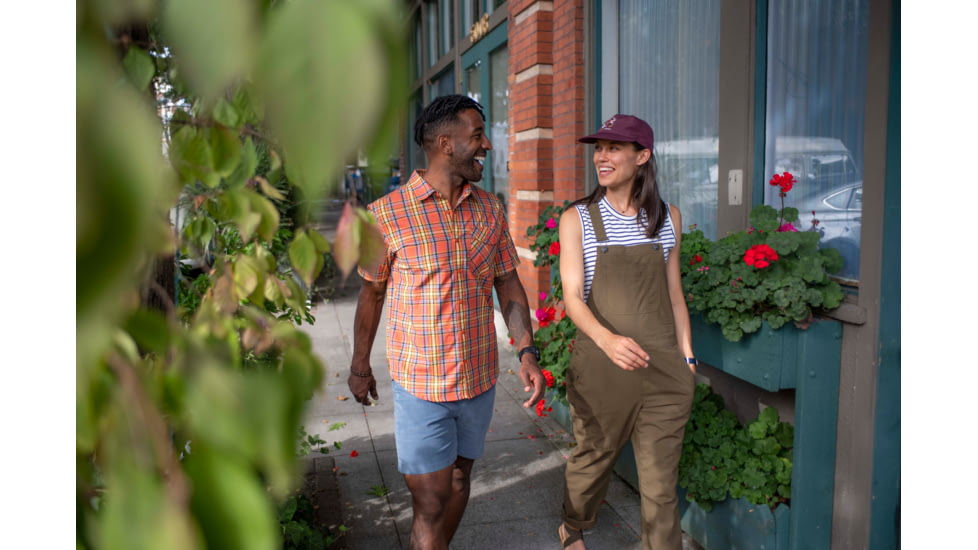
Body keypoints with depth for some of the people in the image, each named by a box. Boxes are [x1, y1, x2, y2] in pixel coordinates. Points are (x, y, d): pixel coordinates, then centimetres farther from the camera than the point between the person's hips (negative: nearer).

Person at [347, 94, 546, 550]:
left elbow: (508, 284, 6)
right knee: (430, 505, 0)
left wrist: (527, 351, -7)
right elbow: (371, 294, -1)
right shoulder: (387, 213, -11)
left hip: (480, 380, 5)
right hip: (420, 385, -4)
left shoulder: (490, 210, 1)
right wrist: (359, 367, 7)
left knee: (458, 480, 20)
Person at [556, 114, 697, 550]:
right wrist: (606, 338, -29)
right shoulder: (577, 218, -3)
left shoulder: (668, 217, 6)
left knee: (661, 477, 6)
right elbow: (572, 296, -11)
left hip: (663, 368, 2)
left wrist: (687, 357, 10)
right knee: (591, 458, 16)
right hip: (600, 365, -1)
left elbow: (674, 293, 13)